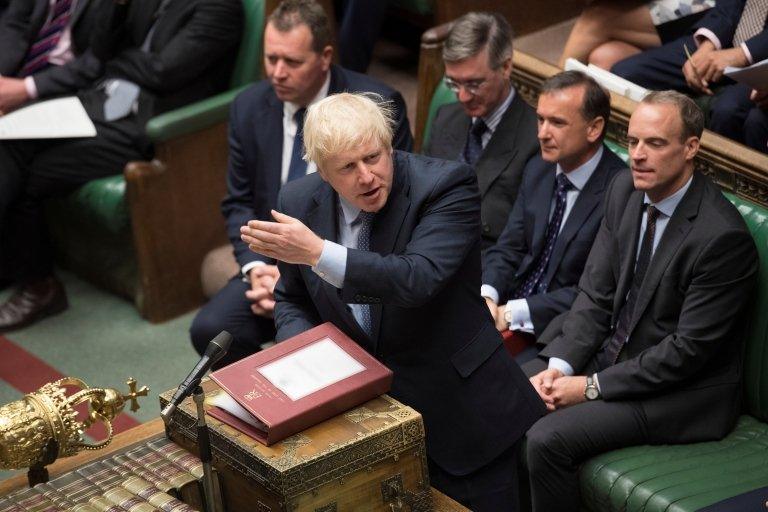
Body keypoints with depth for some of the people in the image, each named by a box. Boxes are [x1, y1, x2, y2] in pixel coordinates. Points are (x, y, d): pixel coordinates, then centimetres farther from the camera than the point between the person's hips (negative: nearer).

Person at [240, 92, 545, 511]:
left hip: (457, 410, -3)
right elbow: (291, 300, 12)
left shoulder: (446, 185, -17)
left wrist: (319, 253, -37)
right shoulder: (299, 203, -2)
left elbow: (419, 280, -31)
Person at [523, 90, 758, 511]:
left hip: (682, 393, -8)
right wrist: (561, 365, -12)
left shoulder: (723, 236, -25)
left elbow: (689, 350, -22)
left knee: (548, 440, -23)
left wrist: (592, 386, -19)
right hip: (611, 351, 8)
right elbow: (595, 294, 3)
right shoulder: (624, 191, -1)